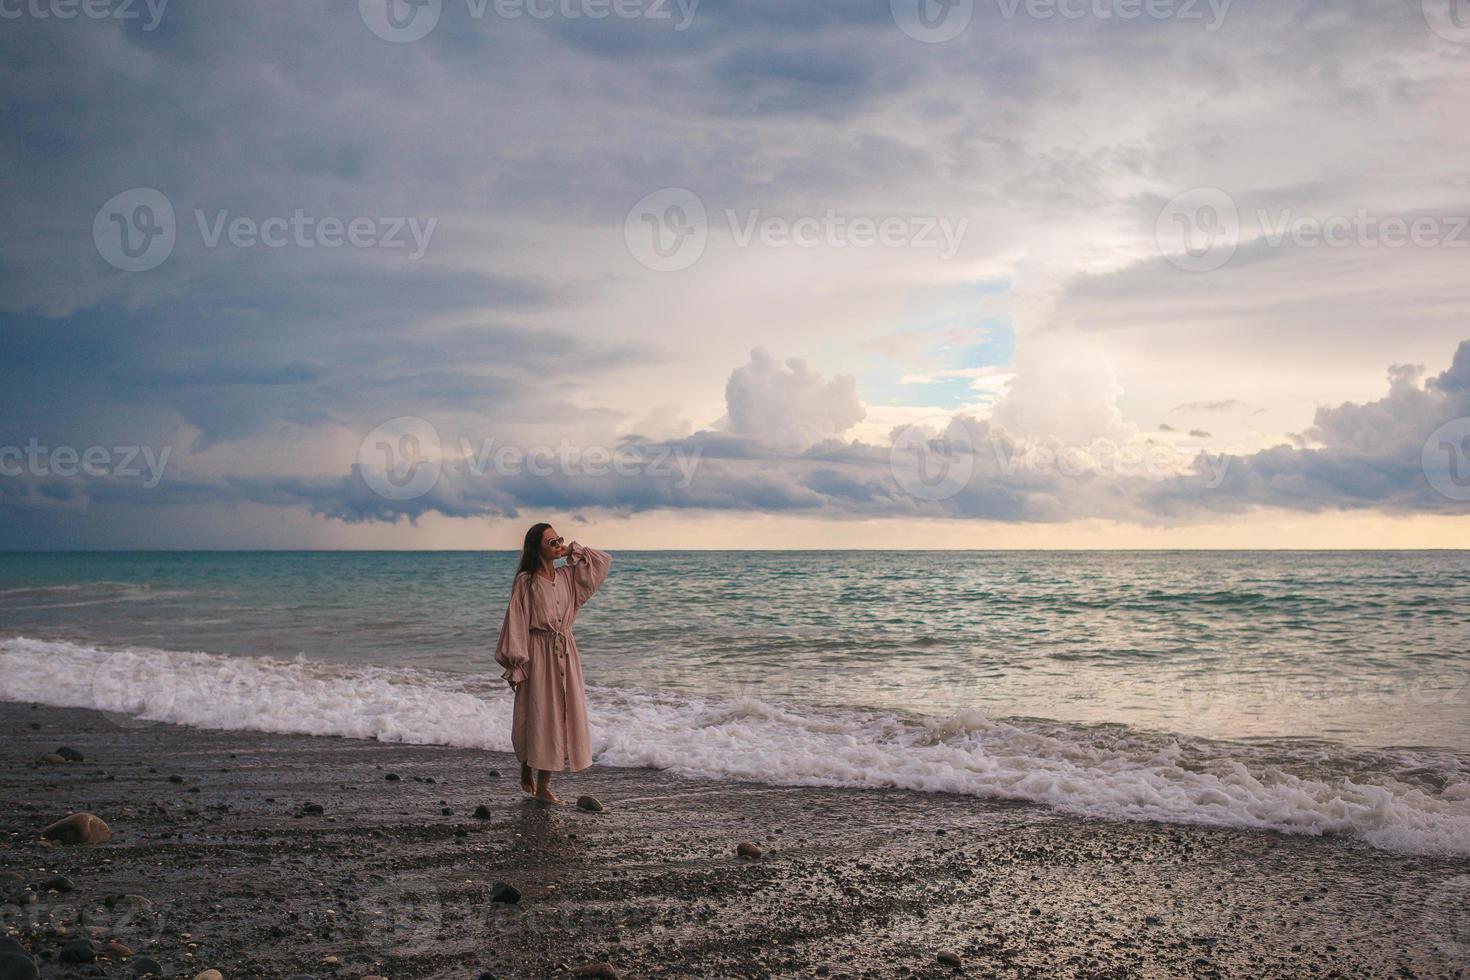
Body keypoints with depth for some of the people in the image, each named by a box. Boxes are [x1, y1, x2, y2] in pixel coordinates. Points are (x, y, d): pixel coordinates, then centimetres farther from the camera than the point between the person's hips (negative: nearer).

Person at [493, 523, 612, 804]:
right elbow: (516, 622, -8)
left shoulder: (567, 576, 9)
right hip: (538, 654, -5)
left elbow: (603, 560, 15)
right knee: (537, 715, 0)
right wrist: (516, 664, -13)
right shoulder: (526, 581, -6)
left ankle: (543, 785, 11)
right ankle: (526, 771, 20)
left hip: (565, 653, 5)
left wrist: (572, 551, 6)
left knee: (562, 714, 3)